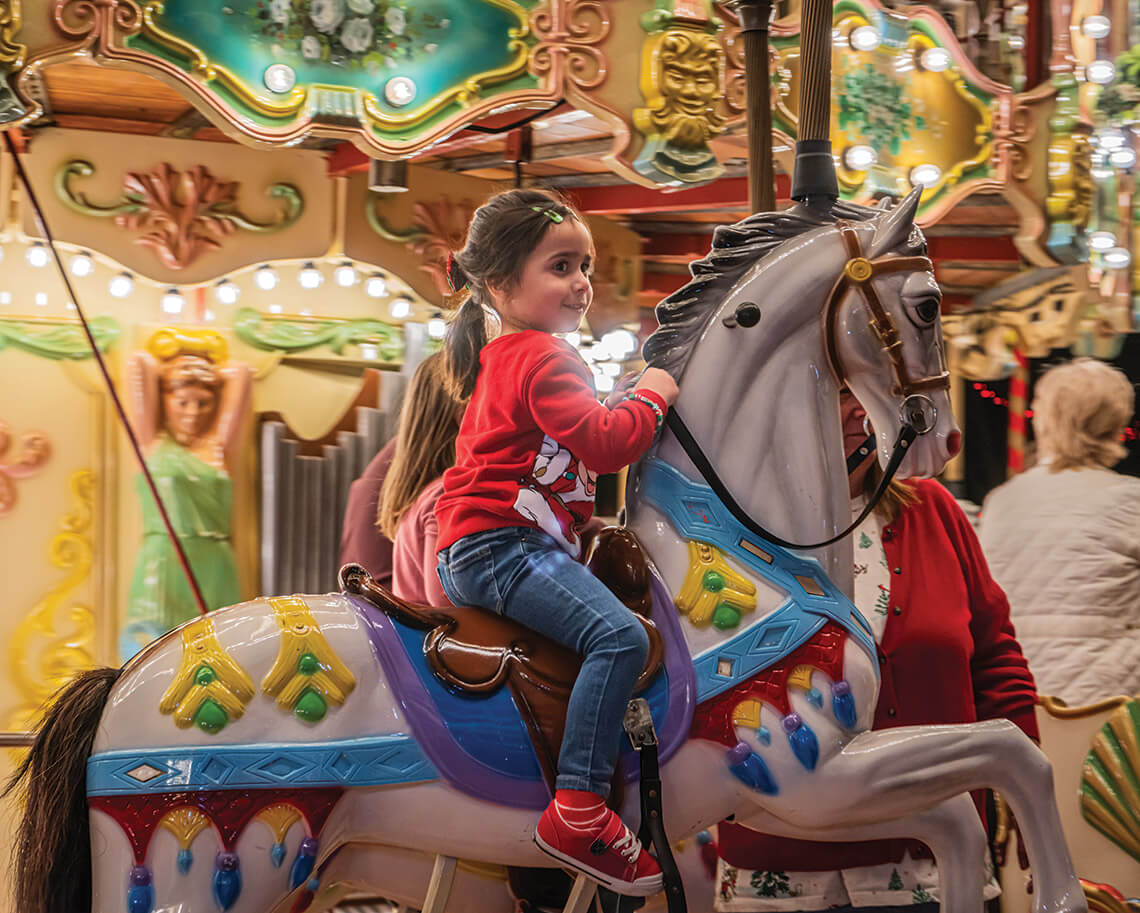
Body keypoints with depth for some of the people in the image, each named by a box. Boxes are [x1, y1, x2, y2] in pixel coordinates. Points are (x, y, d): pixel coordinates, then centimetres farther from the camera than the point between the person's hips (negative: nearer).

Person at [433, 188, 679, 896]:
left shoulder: (502, 358, 24)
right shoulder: (546, 359, -9)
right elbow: (604, 443, -18)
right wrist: (651, 396, -3)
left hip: (475, 554, 11)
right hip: (503, 546, -11)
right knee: (620, 635, -26)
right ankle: (578, 813, -31)